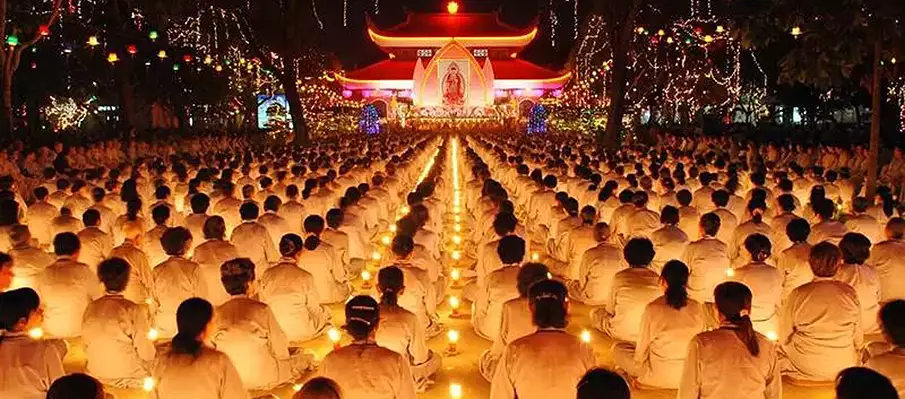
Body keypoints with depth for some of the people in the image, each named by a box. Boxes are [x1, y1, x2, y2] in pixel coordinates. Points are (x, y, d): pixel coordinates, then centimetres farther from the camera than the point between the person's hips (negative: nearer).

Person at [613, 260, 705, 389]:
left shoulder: (653, 309, -17)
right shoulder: (696, 307, -8)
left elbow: (643, 346, -8)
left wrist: (637, 369, 11)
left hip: (660, 377, -5)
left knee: (618, 348, 17)